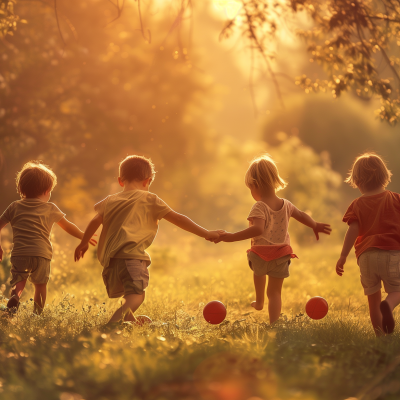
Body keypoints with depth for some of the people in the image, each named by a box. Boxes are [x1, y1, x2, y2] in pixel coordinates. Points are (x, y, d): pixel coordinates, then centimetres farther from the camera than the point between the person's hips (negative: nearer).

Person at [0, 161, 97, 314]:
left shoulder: (14, 207, 14)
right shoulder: (50, 209, 12)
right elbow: (68, 227, 23)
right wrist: (84, 237, 37)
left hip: (19, 253, 0)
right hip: (42, 253, 0)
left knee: (18, 283, 1)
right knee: (40, 284, 15)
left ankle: (15, 296, -29)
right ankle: (38, 312, 10)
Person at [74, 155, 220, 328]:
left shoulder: (110, 201, 21)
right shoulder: (149, 200, 6)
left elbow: (95, 221, 32)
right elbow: (176, 218, 5)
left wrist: (83, 243, 48)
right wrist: (205, 233, 9)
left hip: (109, 259, 7)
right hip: (132, 255, -7)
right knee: (136, 294, -19)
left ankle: (130, 320, 40)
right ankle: (115, 321, -41)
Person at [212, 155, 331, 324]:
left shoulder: (259, 207, -19)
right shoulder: (285, 205, 3)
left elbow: (257, 229, -36)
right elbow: (302, 215, 19)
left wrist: (231, 237, -40)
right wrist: (315, 226, 37)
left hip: (261, 255, -3)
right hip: (281, 256, 3)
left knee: (258, 271, 32)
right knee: (275, 292, 8)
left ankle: (259, 302, 51)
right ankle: (273, 324, -4)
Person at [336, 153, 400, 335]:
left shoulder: (357, 205, 7)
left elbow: (353, 231, -1)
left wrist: (343, 257, 2)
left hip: (366, 256, 1)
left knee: (373, 298, 11)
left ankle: (380, 334, 9)